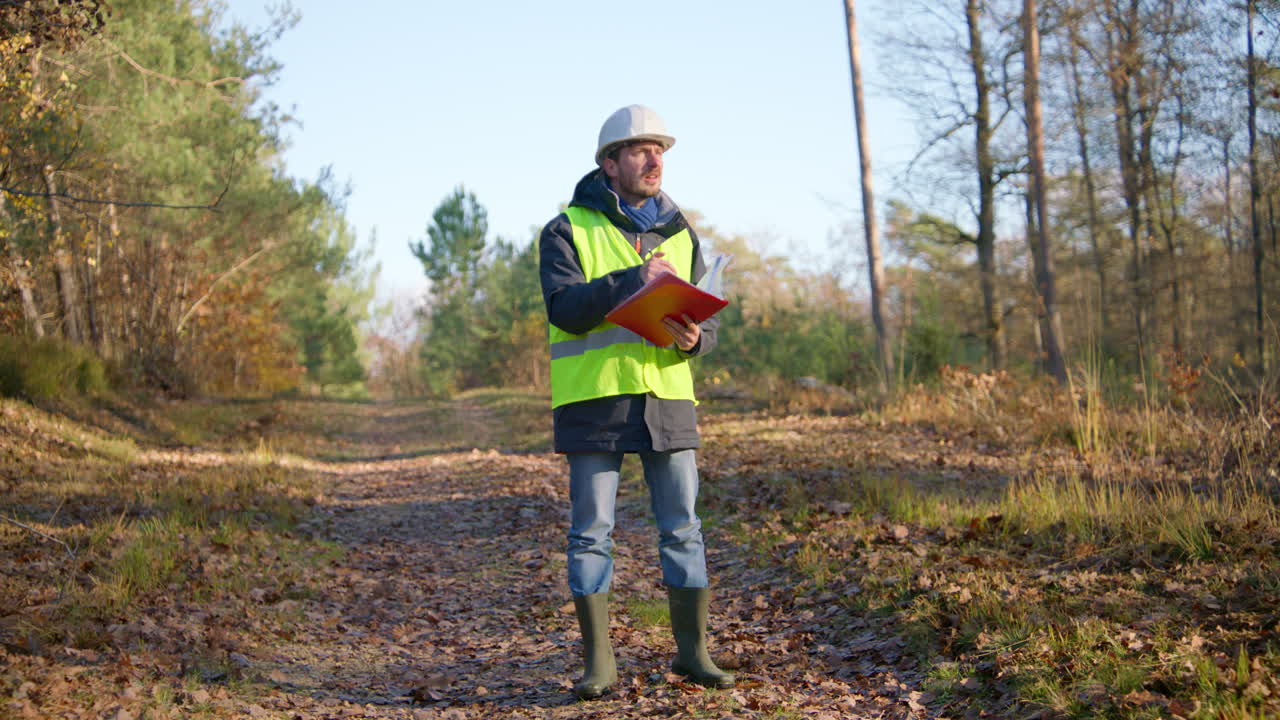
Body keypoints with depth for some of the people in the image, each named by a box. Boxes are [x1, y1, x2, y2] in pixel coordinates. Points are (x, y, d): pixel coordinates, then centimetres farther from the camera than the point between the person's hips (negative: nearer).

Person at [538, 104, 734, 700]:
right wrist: (633, 279, -22)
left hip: (667, 398, 4)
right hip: (593, 400, -4)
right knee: (591, 532, 0)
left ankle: (692, 650, 16)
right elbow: (566, 308, -13)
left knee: (683, 529, 6)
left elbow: (705, 323, 11)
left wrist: (692, 338, -12)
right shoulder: (568, 231, 1)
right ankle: (599, 660, 9)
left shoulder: (680, 236, 15)